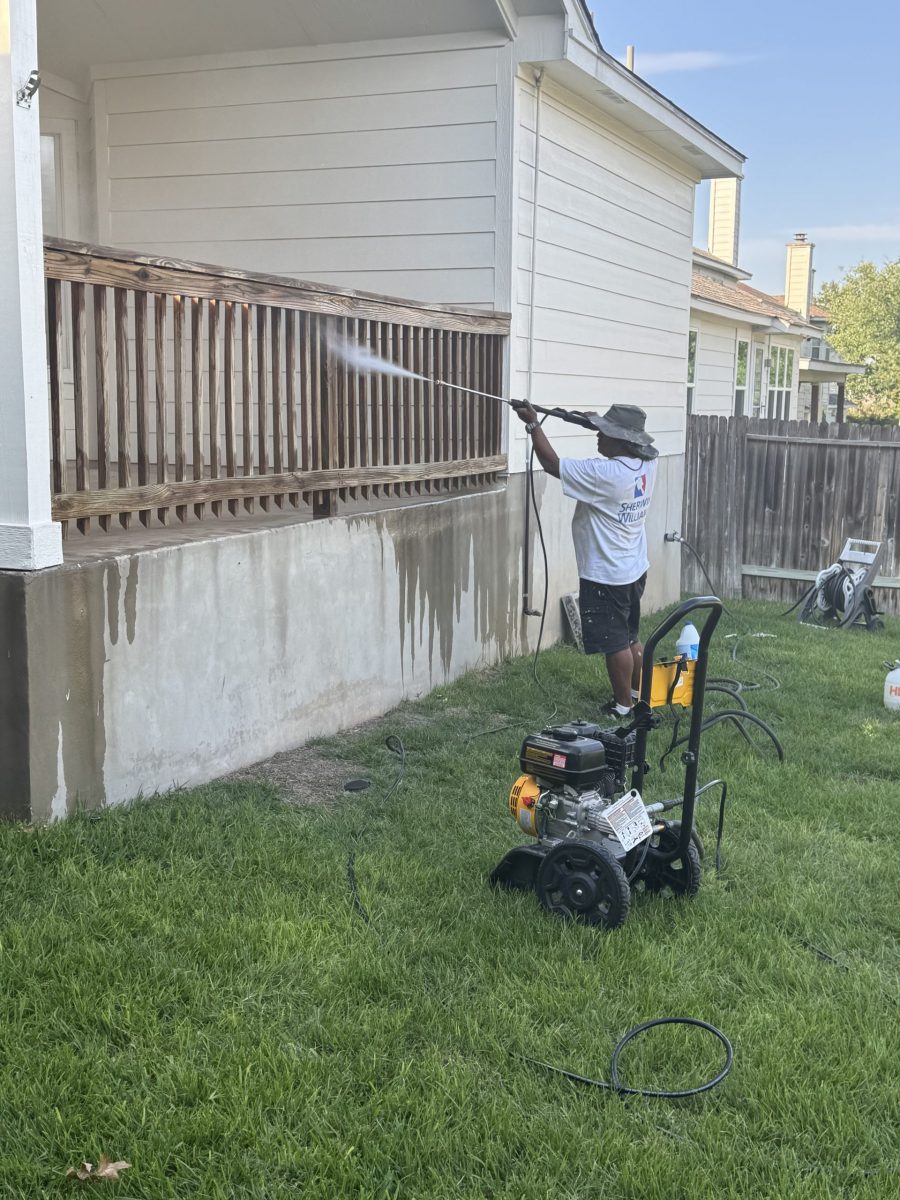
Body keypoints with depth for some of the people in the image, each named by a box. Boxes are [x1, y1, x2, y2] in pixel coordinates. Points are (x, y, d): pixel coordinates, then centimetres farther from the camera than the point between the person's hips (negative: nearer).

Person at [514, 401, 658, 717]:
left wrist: (533, 423, -13)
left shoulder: (605, 474, -27)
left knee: (615, 643, 3)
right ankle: (638, 695, 34)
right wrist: (600, 423, 8)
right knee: (631, 638, 21)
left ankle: (623, 706, 13)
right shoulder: (646, 465, -3)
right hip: (634, 569, 9)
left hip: (605, 576, -9)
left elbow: (552, 464, -21)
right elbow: (624, 448, 21)